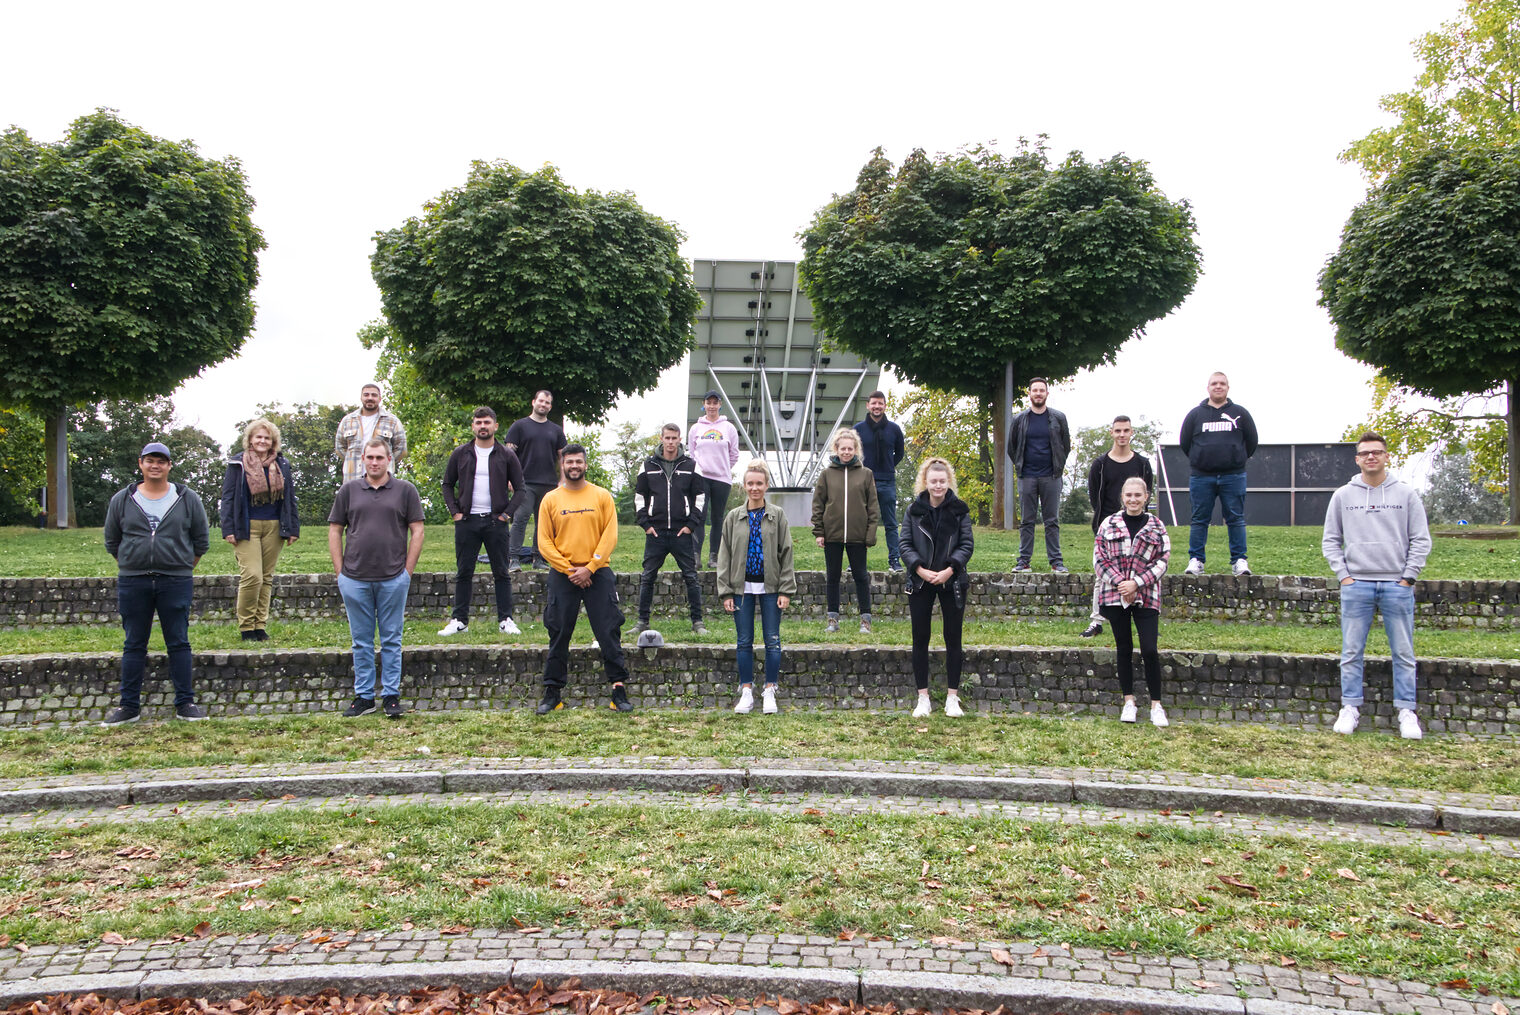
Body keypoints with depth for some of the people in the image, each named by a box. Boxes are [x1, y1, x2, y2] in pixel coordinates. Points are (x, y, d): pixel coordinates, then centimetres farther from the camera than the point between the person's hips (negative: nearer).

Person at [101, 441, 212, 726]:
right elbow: (112, 542, 14)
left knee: (178, 643, 2)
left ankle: (185, 703, 8)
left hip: (176, 583, -1)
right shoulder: (122, 500, 5)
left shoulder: (187, 499, 3)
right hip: (132, 582, 1)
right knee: (133, 645, 7)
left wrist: (181, 568, 8)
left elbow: (201, 541, 9)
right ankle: (129, 706, 14)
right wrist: (134, 565, 9)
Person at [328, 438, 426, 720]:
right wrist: (340, 572, 3)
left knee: (391, 640, 5)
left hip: (393, 578, -1)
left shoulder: (405, 490, 3)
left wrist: (408, 572, -3)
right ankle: (363, 697, 16)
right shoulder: (349, 491, 8)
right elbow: (335, 531, 9)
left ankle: (391, 696, 12)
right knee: (362, 641, 8)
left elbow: (417, 531, 2)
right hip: (355, 579, 2)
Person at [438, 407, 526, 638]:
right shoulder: (461, 453, 6)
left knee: (501, 573, 3)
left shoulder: (506, 455, 4)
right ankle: (459, 619, 12)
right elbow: (447, 484, 12)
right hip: (467, 521, 1)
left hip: (495, 521, -1)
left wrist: (506, 513, -5)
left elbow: (519, 488, 6)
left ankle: (505, 619, 9)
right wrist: (455, 511, 1)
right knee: (464, 573, 5)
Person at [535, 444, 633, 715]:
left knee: (609, 633, -2)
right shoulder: (550, 499, 6)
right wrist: (570, 570, -9)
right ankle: (552, 692, 12)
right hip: (562, 576, 1)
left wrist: (589, 568, -11)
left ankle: (619, 689, 3)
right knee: (558, 635, 4)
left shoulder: (602, 496, 4)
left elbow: (610, 537, -1)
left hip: (598, 573, -1)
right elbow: (544, 542, 1)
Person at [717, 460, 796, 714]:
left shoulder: (777, 515, 2)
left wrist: (786, 590, -5)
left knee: (772, 640, 2)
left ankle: (769, 692, 11)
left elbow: (786, 553, 1)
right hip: (742, 587, 1)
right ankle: (746, 692, 13)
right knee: (744, 641, 5)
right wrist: (726, 592, -1)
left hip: (770, 588, -1)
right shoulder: (734, 517, 4)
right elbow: (724, 556, 5)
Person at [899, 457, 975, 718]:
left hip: (952, 582, -1)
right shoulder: (914, 510, 1)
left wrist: (949, 570, -16)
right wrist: (920, 570, -15)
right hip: (920, 583, 1)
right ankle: (923, 698, 13)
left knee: (953, 638, 4)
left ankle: (952, 697, 13)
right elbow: (906, 545, -1)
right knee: (920, 639, 4)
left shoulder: (959, 510, -1)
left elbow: (967, 544, -4)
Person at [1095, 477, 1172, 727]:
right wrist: (1119, 582, -12)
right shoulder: (1109, 524, 5)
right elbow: (1100, 558, 1)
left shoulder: (1156, 526, 4)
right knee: (1124, 649, 9)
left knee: (1149, 650, -6)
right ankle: (1129, 702, 19)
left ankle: (1156, 705, 6)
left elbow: (1162, 560, 0)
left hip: (1146, 597, -1)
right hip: (1115, 595, 1)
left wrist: (1136, 583, -11)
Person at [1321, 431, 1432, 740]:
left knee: (1404, 653, 2)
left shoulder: (1406, 494, 5)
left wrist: (1408, 577, -4)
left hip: (1397, 586, -1)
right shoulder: (1343, 496, 7)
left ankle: (1407, 711, 9)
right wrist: (1343, 575, -1)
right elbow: (1330, 540, 9)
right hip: (1356, 585, 1)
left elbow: (1421, 540, 4)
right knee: (1352, 652, 2)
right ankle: (1351, 708, 10)